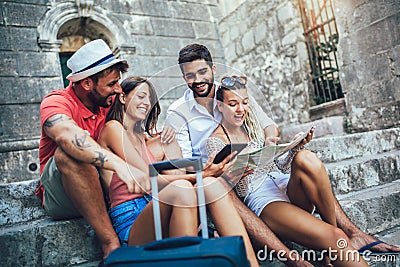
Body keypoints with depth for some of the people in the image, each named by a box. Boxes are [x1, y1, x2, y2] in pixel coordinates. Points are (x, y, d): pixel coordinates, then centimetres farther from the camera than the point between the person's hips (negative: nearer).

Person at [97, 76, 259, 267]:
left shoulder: (153, 142, 22)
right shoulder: (113, 128, 3)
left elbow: (179, 175, 7)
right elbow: (149, 180, -9)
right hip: (131, 223, -5)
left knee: (210, 184, -21)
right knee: (180, 188, -34)